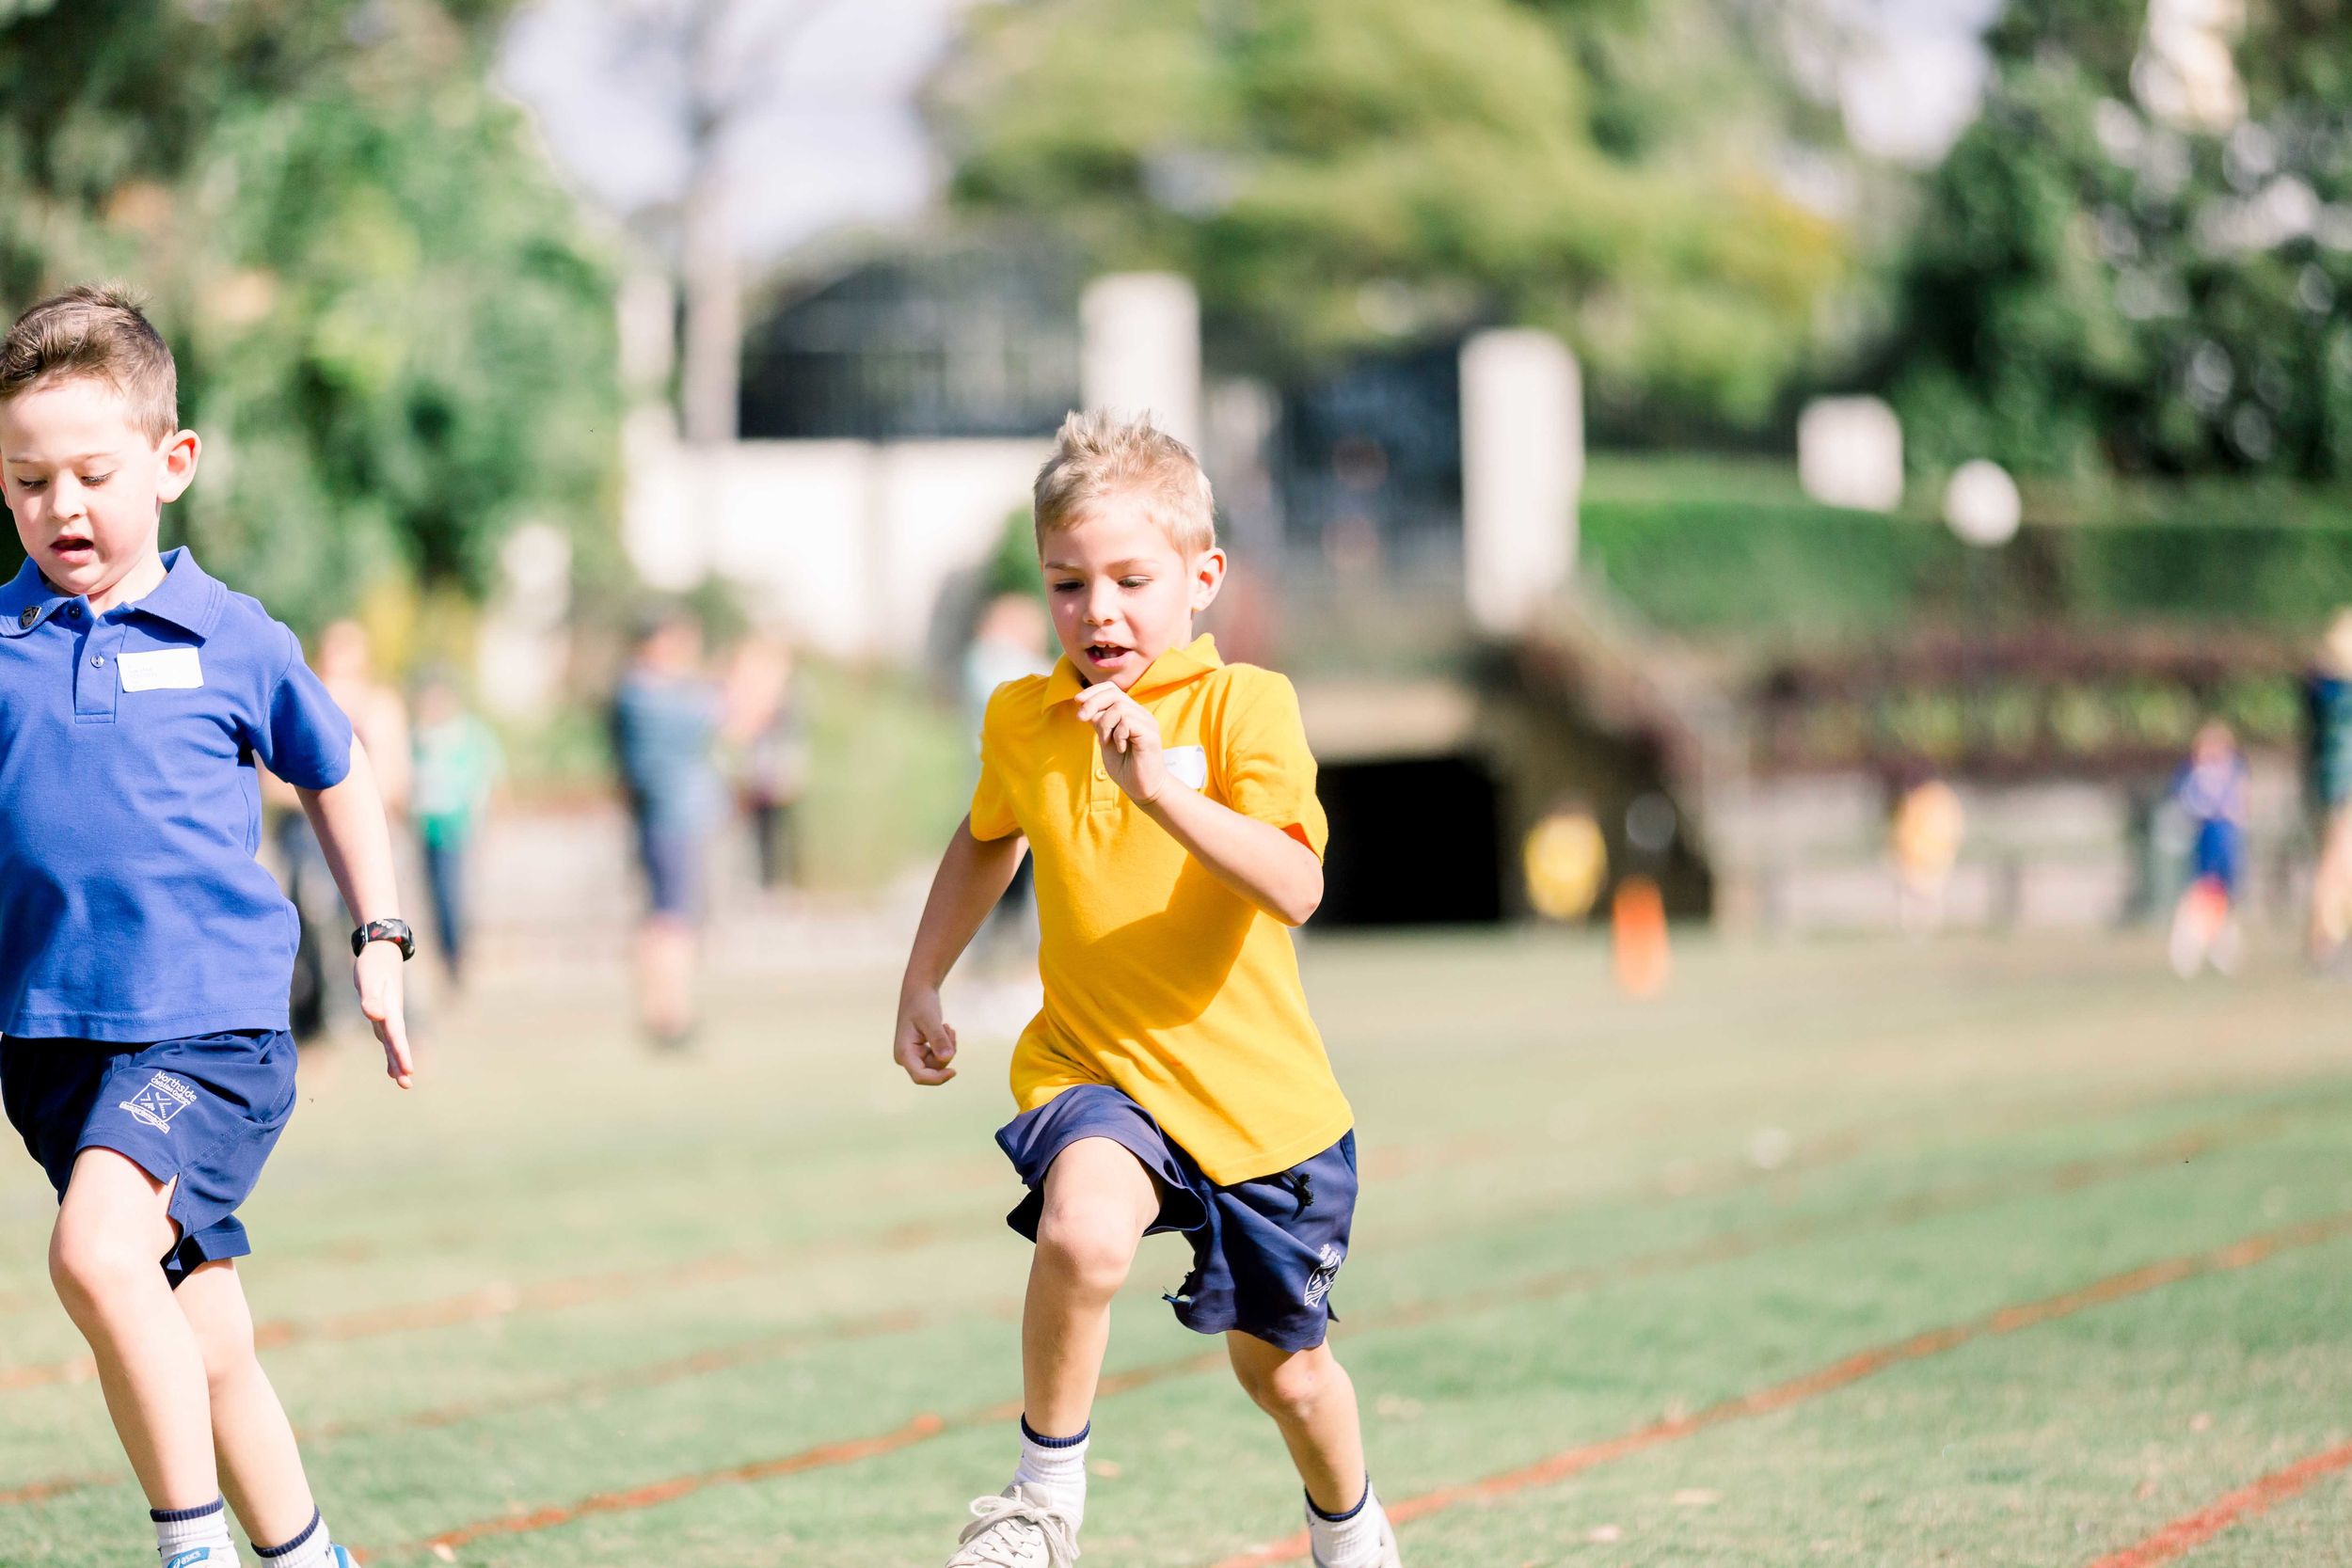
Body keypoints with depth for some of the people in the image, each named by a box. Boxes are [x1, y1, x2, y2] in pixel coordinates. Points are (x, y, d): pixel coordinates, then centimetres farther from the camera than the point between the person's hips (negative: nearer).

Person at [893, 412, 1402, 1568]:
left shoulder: (1243, 705, -13)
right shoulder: (1020, 721, 0)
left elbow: (1294, 889, -28)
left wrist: (1160, 786, -37)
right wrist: (922, 984, 22)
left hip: (1256, 1091, -1)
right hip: (1094, 1070, 1)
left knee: (1279, 1366, 16)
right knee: (1083, 1226, -34)